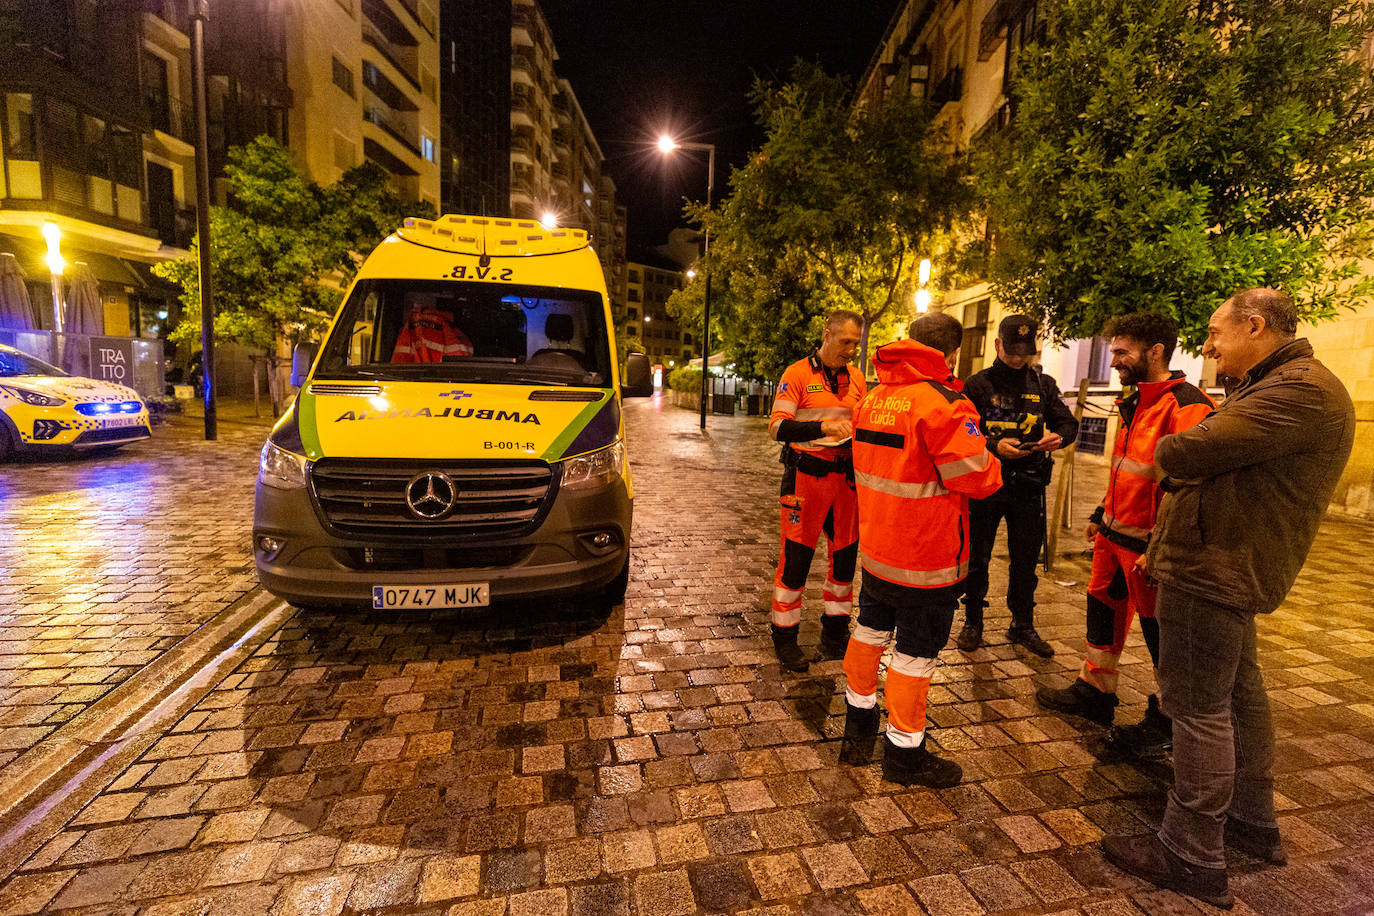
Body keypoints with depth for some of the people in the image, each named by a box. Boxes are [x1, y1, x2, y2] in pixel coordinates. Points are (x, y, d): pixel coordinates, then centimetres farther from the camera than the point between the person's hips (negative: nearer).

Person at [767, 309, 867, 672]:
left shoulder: (856, 378, 10)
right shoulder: (798, 374, -6)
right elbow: (776, 427, -14)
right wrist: (822, 427, -27)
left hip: (845, 476, 6)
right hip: (805, 475, -5)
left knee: (845, 554, 12)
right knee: (796, 558, 0)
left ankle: (835, 633, 30)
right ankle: (785, 638, 16)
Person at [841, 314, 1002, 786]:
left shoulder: (873, 396, 5)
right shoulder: (944, 403, -19)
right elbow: (977, 478, -17)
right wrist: (992, 462, 3)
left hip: (875, 547, 8)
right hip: (925, 556, -7)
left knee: (871, 630, 20)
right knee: (916, 652, 7)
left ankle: (857, 728, 36)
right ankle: (904, 752, 24)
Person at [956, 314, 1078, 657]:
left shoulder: (1044, 385, 10)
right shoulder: (978, 384, -1)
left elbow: (1069, 423, 9)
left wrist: (1059, 436, -14)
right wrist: (994, 446, -23)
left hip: (1029, 486, 3)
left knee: (1026, 558, 12)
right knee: (977, 557, 6)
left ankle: (1023, 625, 28)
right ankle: (972, 622, 22)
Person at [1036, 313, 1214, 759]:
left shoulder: (1186, 407, -19)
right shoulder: (1135, 403, 11)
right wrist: (1101, 515, 20)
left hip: (1149, 545, -9)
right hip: (1114, 534, 9)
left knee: (1160, 631, 6)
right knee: (1103, 609, 17)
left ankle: (1165, 723, 25)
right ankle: (1095, 692, 34)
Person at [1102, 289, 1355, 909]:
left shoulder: (1302, 391, -18)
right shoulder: (1267, 388, 17)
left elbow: (1191, 453, -27)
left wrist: (1166, 447, -2)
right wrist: (1165, 548, 15)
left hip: (1212, 575, -11)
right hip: (1229, 570, 11)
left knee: (1197, 708, -2)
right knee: (1238, 694, 21)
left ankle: (1192, 857, 11)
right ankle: (1253, 822, 39)